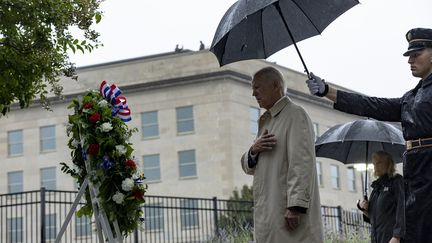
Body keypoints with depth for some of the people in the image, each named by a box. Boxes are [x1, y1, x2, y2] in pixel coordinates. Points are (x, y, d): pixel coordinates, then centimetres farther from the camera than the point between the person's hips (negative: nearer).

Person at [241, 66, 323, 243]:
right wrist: (253, 151, 0)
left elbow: (301, 162, -15)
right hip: (267, 215, 8)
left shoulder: (295, 114, -4)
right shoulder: (265, 121, 23)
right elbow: (247, 166, 23)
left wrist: (296, 206, -23)